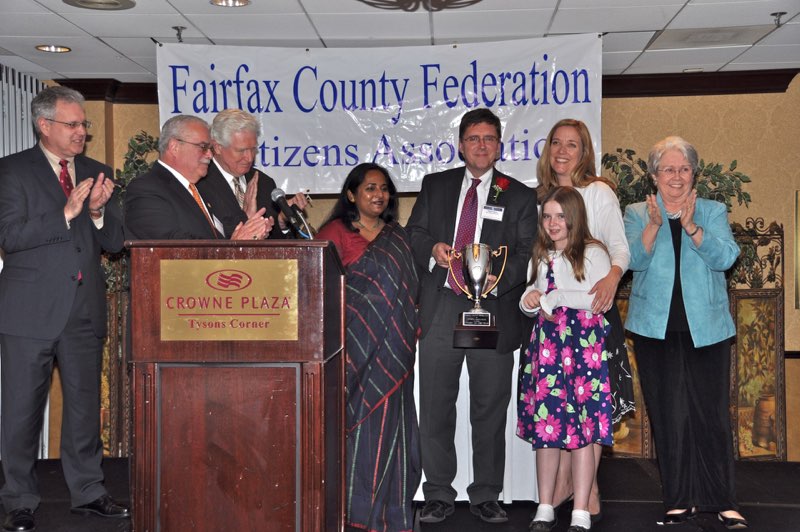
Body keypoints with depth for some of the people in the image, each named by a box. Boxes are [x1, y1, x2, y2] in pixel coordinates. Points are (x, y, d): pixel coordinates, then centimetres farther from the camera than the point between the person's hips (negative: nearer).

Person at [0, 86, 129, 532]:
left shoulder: (98, 173, 11)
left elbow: (115, 242, 8)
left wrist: (97, 210, -12)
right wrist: (66, 213, -20)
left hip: (85, 309, 4)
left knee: (86, 404, 13)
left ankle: (88, 492, 26)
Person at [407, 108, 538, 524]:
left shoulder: (520, 196, 8)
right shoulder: (435, 186, 13)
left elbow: (526, 253, 0)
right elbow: (413, 235, 11)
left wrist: (498, 279, -19)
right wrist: (433, 249, -11)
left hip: (494, 310, -1)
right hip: (440, 310, 1)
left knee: (490, 409, 6)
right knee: (435, 406, 6)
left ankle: (486, 496, 20)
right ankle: (439, 495, 18)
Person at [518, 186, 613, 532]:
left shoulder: (593, 253, -1)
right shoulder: (539, 257, 17)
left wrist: (556, 298, -11)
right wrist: (529, 300, 1)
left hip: (584, 346, -5)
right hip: (546, 345, 5)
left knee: (584, 426, -4)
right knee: (544, 425, 4)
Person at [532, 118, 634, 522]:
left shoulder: (599, 192, -2)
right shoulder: (540, 196, 13)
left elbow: (619, 245, -10)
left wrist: (612, 277, -29)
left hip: (592, 306, -4)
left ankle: (587, 488, 8)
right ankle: (563, 483, 16)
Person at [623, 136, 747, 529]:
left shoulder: (713, 212, 10)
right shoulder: (637, 214, 9)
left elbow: (725, 257, -7)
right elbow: (634, 259, -7)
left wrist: (691, 226, -21)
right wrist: (654, 224, -23)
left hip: (706, 328, 0)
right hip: (657, 329, 0)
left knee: (712, 413, -1)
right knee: (669, 415, 2)